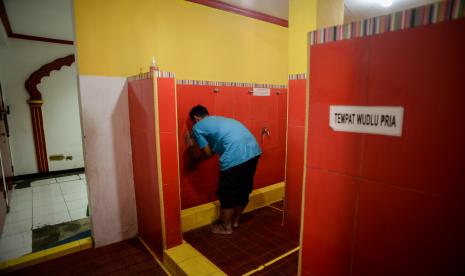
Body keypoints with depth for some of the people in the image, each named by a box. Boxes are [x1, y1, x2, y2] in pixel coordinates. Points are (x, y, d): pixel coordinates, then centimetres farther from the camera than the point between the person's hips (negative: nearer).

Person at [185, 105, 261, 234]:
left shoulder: (198, 127, 9)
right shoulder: (220, 119, 30)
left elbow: (207, 153, 7)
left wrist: (194, 159, 27)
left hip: (235, 157, -8)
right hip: (254, 151, 8)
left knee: (226, 194, 13)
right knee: (244, 190, 22)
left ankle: (226, 227, 29)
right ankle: (235, 220, 41)